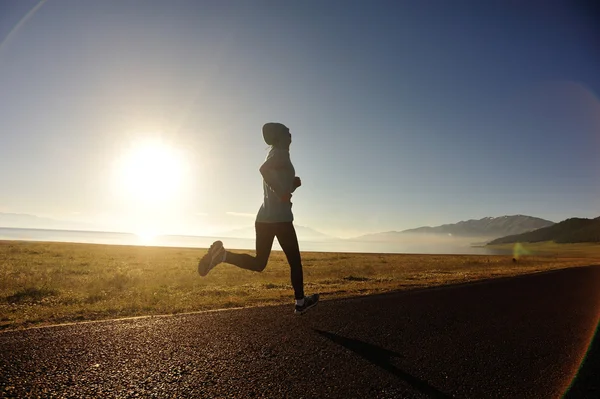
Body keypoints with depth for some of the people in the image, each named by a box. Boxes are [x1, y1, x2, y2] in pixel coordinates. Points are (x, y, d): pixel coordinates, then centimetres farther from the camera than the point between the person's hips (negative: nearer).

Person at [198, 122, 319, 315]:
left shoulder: (273, 156, 21)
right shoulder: (281, 153, -6)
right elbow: (264, 169, -28)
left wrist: (293, 184, 14)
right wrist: (282, 192, -24)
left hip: (264, 218, 8)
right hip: (280, 218, -8)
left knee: (258, 263, 10)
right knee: (295, 261, 9)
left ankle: (222, 254, -11)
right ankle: (300, 302, 21)